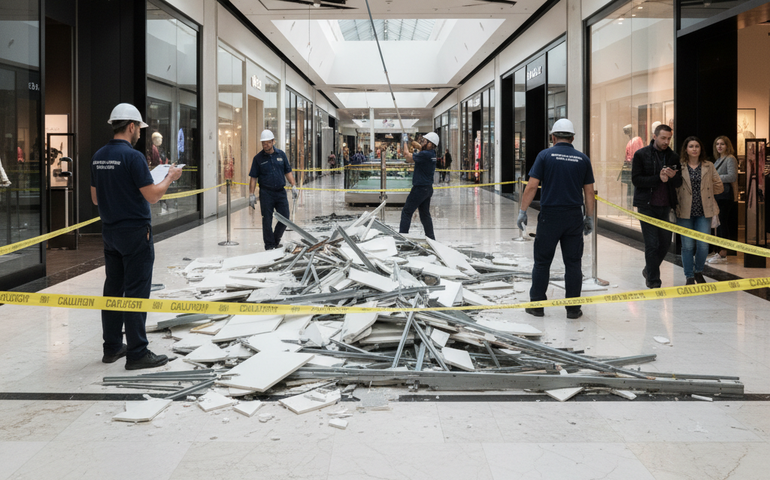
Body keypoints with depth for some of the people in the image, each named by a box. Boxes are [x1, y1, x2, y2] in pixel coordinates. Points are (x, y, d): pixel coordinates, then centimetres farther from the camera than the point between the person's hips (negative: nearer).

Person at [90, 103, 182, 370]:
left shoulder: (98, 157, 8)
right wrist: (170, 177, -2)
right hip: (135, 231, -8)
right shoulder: (132, 156, -17)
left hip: (110, 231, 8)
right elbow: (152, 195, -17)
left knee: (113, 289, 13)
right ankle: (137, 353, 0)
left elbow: (95, 198, 15)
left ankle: (112, 347, 20)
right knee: (136, 292, -4)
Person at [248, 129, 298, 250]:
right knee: (267, 220, 0)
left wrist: (294, 186, 2)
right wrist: (251, 194, -4)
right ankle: (269, 244, 10)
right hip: (266, 193, -2)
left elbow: (288, 171, 13)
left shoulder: (281, 154, 7)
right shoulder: (258, 158, 0)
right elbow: (253, 177, 1)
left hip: (281, 191, 3)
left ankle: (276, 239, 23)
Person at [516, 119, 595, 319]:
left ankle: (536, 305, 14)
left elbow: (532, 186, -7)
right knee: (573, 263, 7)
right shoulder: (582, 159, 5)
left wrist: (523, 211, -1)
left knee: (542, 262, 8)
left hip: (549, 216, -2)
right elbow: (589, 192, 6)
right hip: (574, 216, 2)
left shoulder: (545, 155, -2)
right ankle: (573, 308, 10)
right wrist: (589, 217, 14)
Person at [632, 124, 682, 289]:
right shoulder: (641, 155, -2)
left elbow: (679, 182, 8)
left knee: (665, 242, 8)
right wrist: (658, 178, -17)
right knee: (652, 244, -4)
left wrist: (672, 176, -14)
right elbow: (636, 179, -9)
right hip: (647, 206, -4)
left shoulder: (673, 157, 9)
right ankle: (653, 280, 6)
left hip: (665, 206, 4)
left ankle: (649, 270, 31)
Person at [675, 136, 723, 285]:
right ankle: (689, 277, 14)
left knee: (703, 245, -1)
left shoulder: (709, 166, 9)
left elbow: (719, 186, 11)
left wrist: (704, 189, 2)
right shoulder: (679, 166, 1)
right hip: (685, 211, -2)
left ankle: (698, 272, 23)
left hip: (704, 211, 2)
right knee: (687, 245, 1)